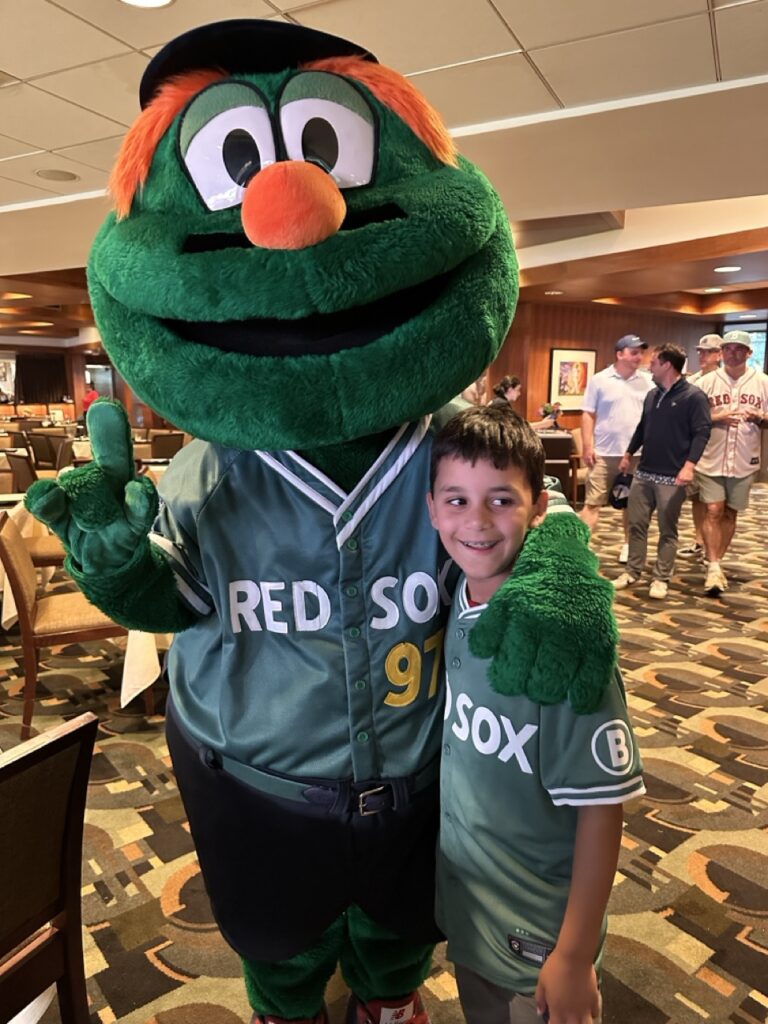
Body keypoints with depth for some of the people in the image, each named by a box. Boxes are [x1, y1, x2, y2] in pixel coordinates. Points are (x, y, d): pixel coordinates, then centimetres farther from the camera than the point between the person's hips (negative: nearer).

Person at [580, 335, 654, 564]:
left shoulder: (647, 382, 6)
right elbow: (588, 415, -3)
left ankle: (628, 544, 28)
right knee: (593, 502, -4)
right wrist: (588, 447, -10)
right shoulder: (600, 380, -3)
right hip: (605, 453, -3)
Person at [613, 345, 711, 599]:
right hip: (644, 473, 7)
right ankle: (632, 572, 19)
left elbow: (702, 433, -14)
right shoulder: (651, 395, 14)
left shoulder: (694, 396, -9)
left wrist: (689, 465, -24)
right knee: (636, 524, 8)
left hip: (672, 476, -6)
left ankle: (661, 579, 11)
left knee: (667, 530, 3)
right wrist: (628, 455, 22)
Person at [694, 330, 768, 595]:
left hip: (744, 461, 2)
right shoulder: (707, 382, -1)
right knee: (713, 511, -7)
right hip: (711, 460, -2)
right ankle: (714, 568, -3)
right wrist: (718, 417, -17)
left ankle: (716, 563, 24)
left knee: (730, 513, 11)